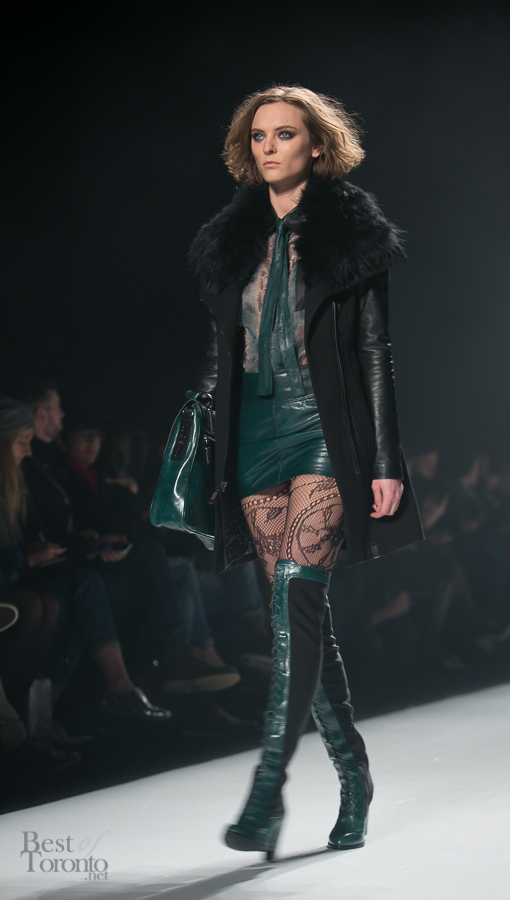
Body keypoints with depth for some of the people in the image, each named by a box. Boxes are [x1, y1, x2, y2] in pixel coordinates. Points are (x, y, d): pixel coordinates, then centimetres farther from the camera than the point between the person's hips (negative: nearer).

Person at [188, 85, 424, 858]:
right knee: (299, 611, 5)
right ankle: (352, 772, 18)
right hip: (256, 429, 5)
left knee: (297, 591, -17)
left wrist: (386, 462, -7)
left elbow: (375, 351, -2)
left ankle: (269, 788, -19)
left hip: (325, 428, -5)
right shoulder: (234, 240, 14)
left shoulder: (351, 232, 1)